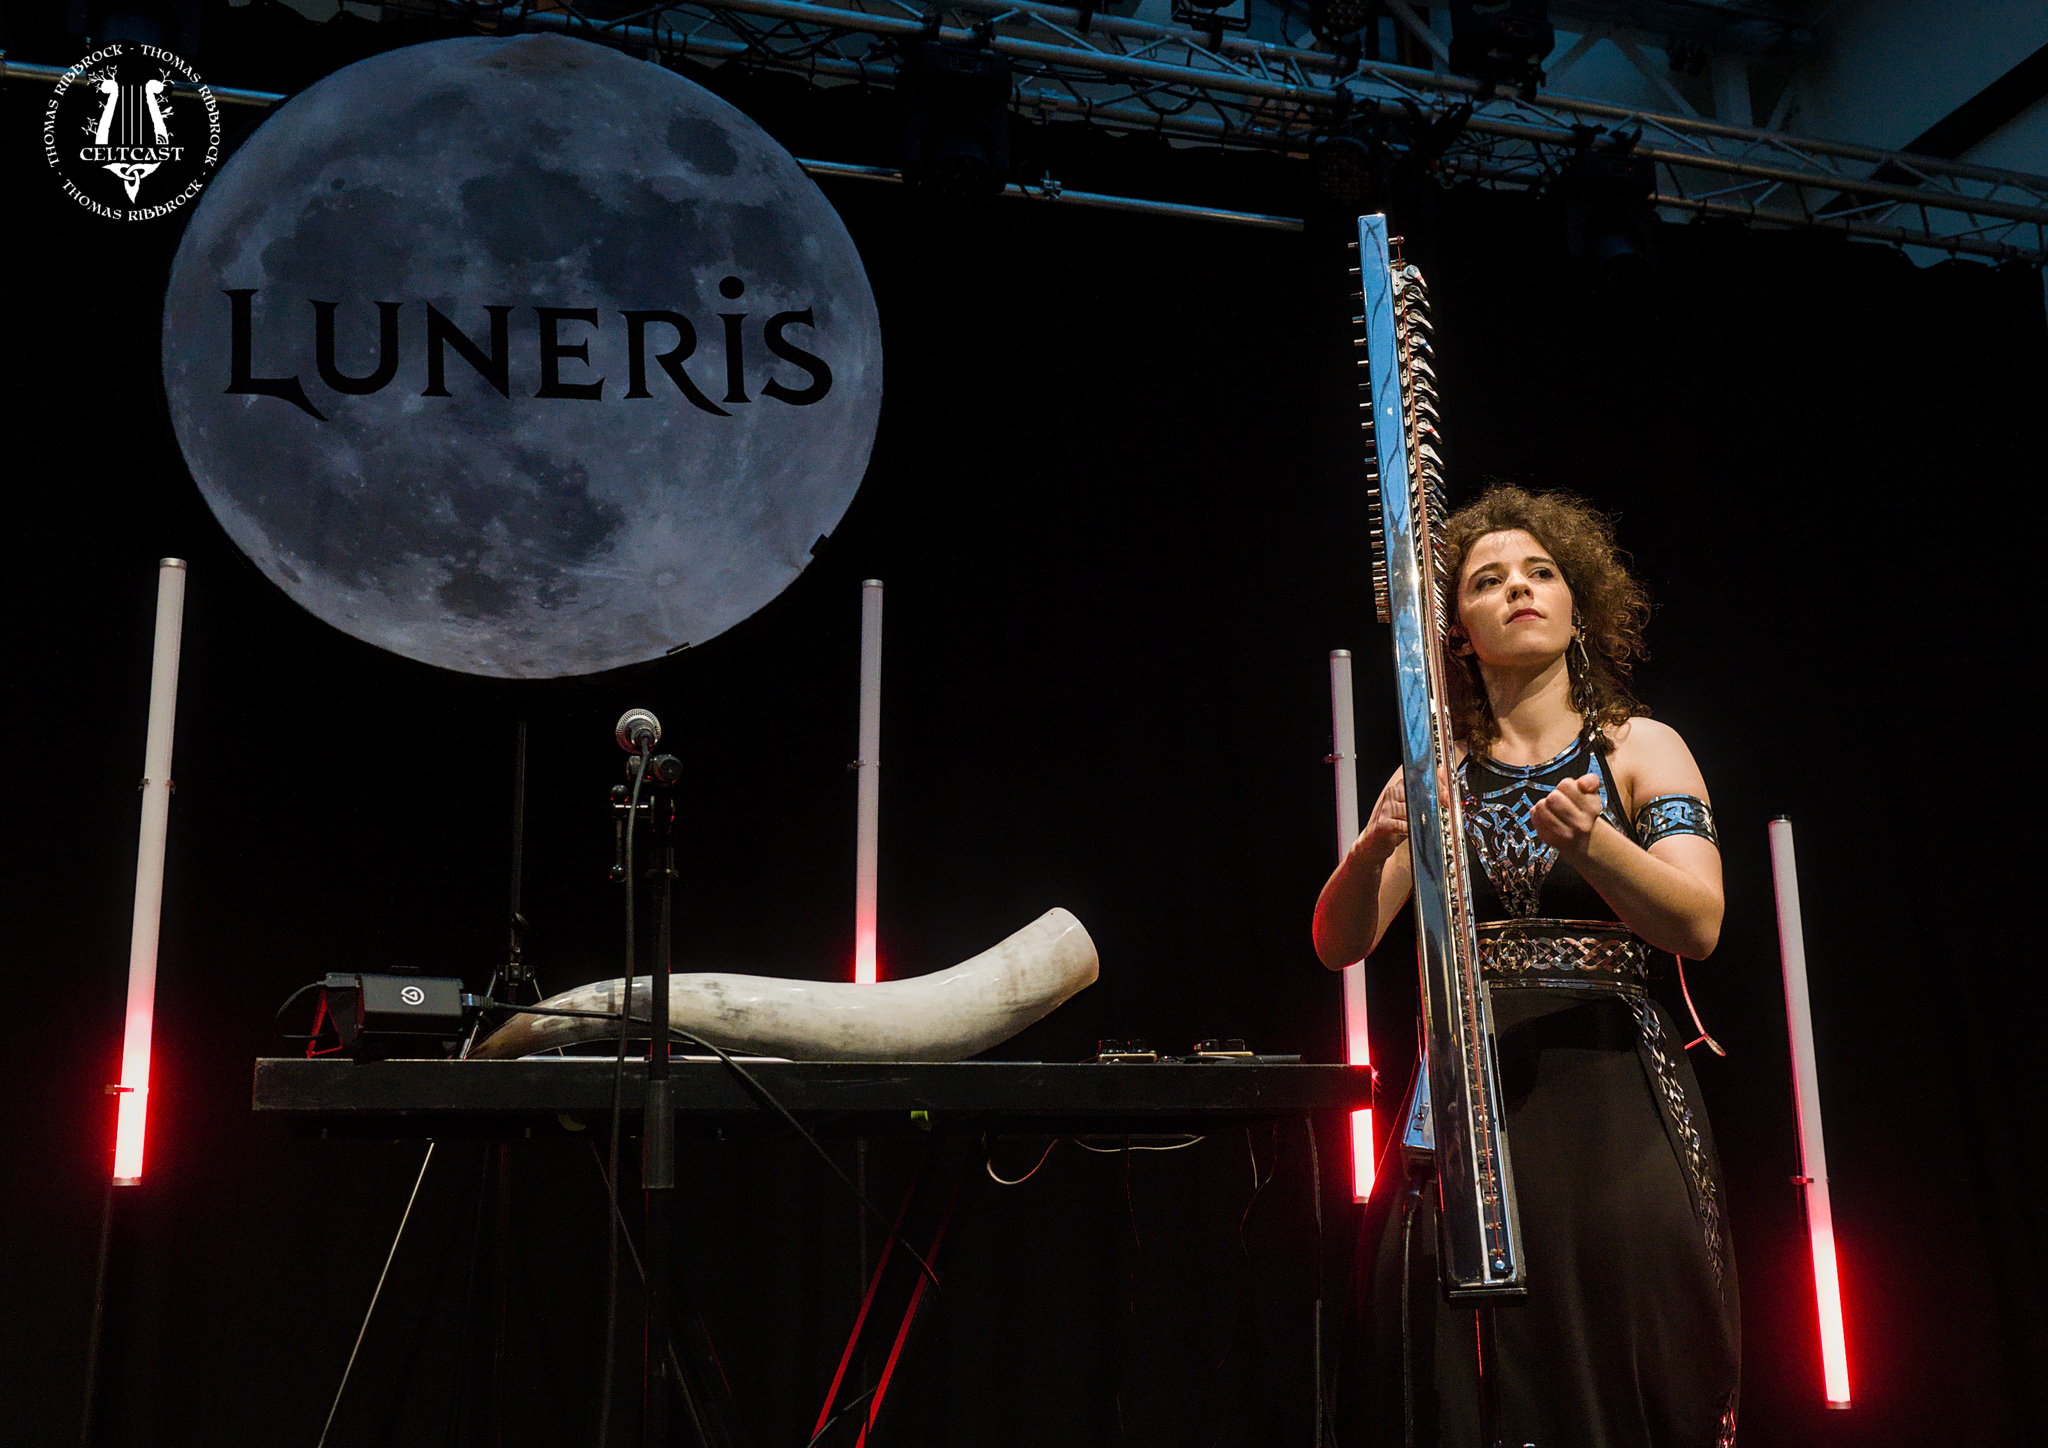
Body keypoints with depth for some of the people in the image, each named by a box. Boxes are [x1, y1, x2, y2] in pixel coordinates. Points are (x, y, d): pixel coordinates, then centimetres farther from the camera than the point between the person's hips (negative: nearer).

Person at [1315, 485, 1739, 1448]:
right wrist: (1374, 848, -17)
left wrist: (1593, 841, -28)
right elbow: (1337, 945, 4)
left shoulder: (1640, 748, 5)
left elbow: (1698, 926, -9)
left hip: (1616, 1108, -1)